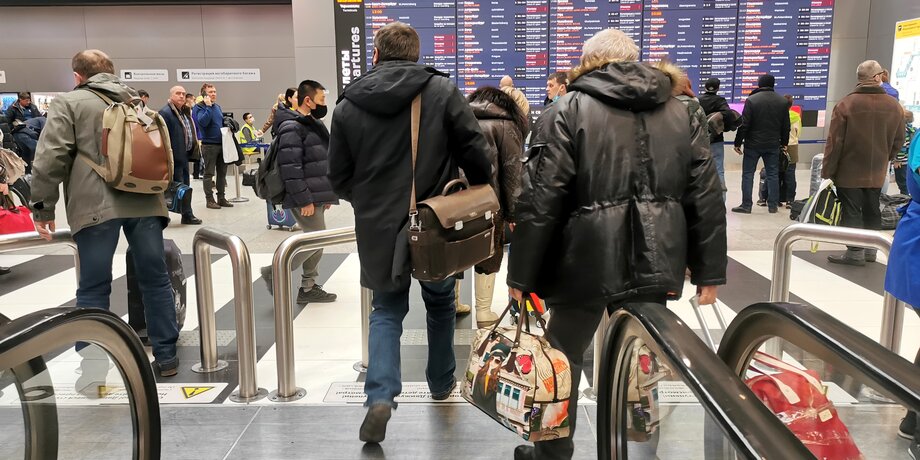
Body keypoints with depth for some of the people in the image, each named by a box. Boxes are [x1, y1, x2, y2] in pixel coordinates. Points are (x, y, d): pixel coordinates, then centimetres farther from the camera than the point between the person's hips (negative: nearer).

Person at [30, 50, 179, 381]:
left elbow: (52, 158, -3)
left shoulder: (68, 103, 9)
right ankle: (166, 356, 14)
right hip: (144, 201, 4)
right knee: (155, 279, 9)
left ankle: (92, 365, 1)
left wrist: (43, 207, 2)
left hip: (97, 205, -4)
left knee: (93, 288, 2)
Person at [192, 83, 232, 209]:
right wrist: (208, 106, -21)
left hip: (222, 144, 7)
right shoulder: (199, 107, -6)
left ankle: (221, 198, 18)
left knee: (222, 172, 10)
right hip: (209, 145, -7)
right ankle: (209, 200, 4)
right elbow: (203, 122, -23)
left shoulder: (217, 106, 15)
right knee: (209, 173, -1)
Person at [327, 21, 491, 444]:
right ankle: (442, 383, 38)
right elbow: (475, 154, -8)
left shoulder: (348, 104, 0)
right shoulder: (443, 90, -6)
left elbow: (339, 177, 5)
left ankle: (380, 395, -1)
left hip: (378, 227, 1)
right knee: (440, 303, 22)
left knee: (387, 311, 16)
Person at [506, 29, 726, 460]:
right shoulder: (680, 113, 10)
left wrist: (521, 274, -6)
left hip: (587, 261, -4)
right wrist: (708, 271, 11)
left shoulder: (568, 111, -4)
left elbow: (540, 200, -12)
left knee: (563, 359, 13)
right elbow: (706, 198, 7)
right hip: (654, 262, 4)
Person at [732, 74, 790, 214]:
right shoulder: (783, 101, 4)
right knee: (773, 174, 10)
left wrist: (738, 143, -5)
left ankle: (746, 205, 3)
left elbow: (744, 124, -12)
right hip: (773, 145, 4)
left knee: (748, 174, 3)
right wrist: (784, 143, 21)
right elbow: (786, 126, 9)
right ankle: (773, 205, 13)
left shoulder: (751, 100, -9)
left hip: (753, 144, -3)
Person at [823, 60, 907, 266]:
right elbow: (898, 141, 7)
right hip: (877, 173, 4)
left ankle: (855, 252, 3)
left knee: (851, 212, 2)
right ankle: (870, 249, 24)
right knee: (872, 211, 16)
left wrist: (827, 171, -7)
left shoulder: (846, 104, -13)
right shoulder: (894, 106, 0)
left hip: (849, 172, -4)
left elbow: (834, 142, -13)